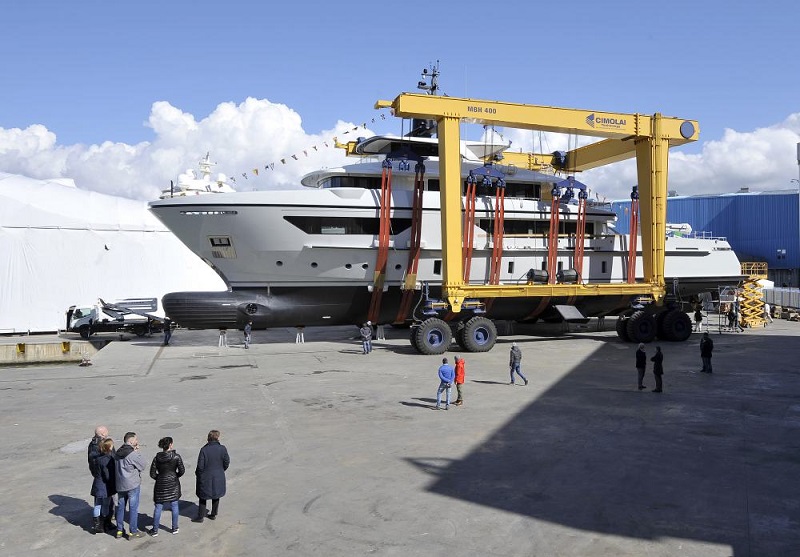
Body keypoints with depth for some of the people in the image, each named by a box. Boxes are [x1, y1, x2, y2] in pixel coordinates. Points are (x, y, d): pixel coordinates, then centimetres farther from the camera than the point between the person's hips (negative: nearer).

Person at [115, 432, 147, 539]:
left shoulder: (118, 453, 5)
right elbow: (142, 465, -11)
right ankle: (133, 532, 10)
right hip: (133, 485, -7)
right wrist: (137, 451, -6)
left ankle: (119, 530, 25)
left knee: (120, 507, 16)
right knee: (133, 508, 3)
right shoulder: (133, 454, -20)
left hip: (120, 485, 7)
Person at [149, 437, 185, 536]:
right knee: (174, 506, 12)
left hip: (160, 484, 1)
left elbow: (152, 474, -4)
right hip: (173, 484, -1)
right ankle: (174, 528, 21)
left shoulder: (156, 458, -6)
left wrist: (159, 478, 13)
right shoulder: (176, 457, -11)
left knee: (158, 507, 10)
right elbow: (182, 471, -10)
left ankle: (155, 530, 17)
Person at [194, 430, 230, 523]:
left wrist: (197, 473, 4)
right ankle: (213, 514, 31)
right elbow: (227, 462, -4)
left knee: (203, 497, 14)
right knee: (216, 496, 20)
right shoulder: (222, 449, -13)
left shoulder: (204, 450, -19)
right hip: (218, 477, 3)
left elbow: (200, 466, -16)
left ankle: (200, 517, 21)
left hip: (205, 478, -3)